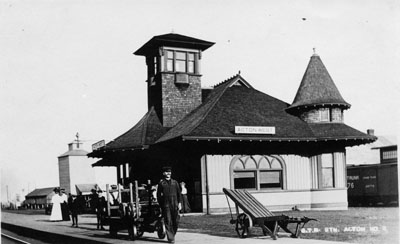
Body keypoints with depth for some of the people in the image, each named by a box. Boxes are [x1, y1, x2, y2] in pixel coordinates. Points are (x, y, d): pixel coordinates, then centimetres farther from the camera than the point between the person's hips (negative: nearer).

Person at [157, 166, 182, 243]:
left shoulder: (175, 182, 13)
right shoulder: (161, 183, 5)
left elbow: (179, 193, 13)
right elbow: (158, 195, 6)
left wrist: (179, 203, 4)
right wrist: (160, 205, 1)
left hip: (175, 205, 2)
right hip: (166, 206, -2)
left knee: (176, 221, 2)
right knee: (168, 222, -5)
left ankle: (173, 235, 23)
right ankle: (170, 238, 0)